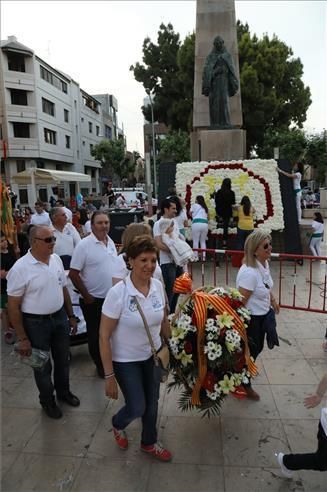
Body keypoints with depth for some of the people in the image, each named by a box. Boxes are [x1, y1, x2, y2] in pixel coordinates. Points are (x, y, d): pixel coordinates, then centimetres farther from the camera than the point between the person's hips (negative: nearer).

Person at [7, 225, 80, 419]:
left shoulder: (56, 259, -3)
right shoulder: (21, 268, -21)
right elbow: (13, 306, -15)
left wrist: (71, 316, 11)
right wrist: (22, 338, -12)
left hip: (60, 317, 5)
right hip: (36, 323, -5)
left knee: (63, 359, 21)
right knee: (43, 366, 15)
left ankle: (64, 391, 47)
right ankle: (48, 401, 39)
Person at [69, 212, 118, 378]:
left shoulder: (111, 242, 4)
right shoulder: (84, 245, -16)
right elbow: (73, 274, -15)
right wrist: (86, 296, -13)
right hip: (93, 300, -6)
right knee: (95, 334, 10)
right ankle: (100, 366, 29)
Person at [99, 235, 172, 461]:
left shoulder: (158, 286, -11)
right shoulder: (118, 293, -26)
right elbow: (104, 337, -19)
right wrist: (109, 376, -16)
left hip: (153, 355, 4)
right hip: (126, 361, -4)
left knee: (152, 403, 18)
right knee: (137, 407, 7)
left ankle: (149, 442, 48)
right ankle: (118, 424, 44)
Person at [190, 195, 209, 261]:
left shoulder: (194, 205, 9)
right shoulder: (205, 207, 20)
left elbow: (191, 213, 9)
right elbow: (207, 216, 15)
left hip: (197, 223, -4)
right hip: (205, 224, 4)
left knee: (195, 241, 1)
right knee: (203, 241, 13)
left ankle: (196, 256, 0)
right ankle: (203, 256, 9)